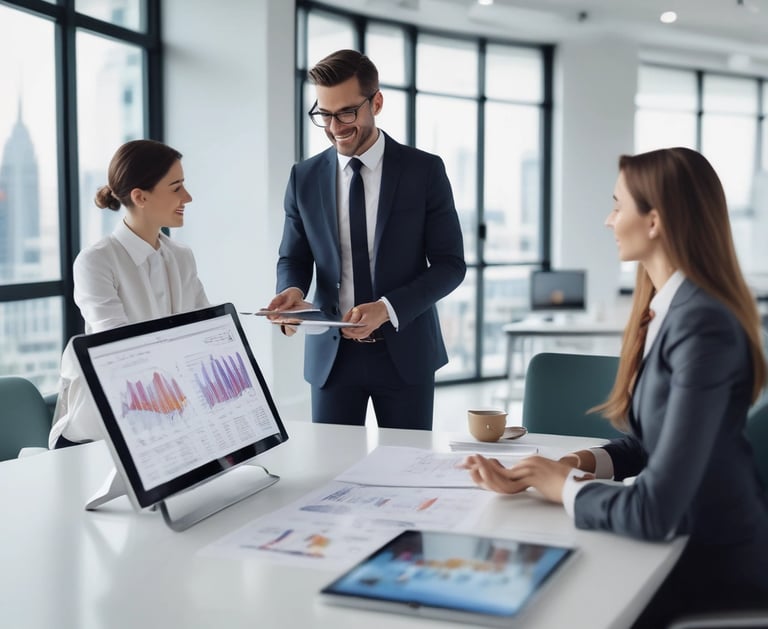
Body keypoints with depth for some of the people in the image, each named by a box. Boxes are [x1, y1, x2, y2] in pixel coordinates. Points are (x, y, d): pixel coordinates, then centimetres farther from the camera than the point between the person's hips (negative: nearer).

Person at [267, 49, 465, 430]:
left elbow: (450, 264, -5)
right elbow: (293, 258, 10)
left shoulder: (425, 171, -5)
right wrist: (292, 290, -15)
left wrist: (387, 308, -19)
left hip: (404, 350, -1)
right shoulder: (304, 178, 3)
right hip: (331, 353, 2)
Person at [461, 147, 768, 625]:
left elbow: (654, 511, -30)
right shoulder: (667, 307, 3)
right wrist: (581, 463, -9)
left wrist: (565, 486, -13)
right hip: (684, 539, 7)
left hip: (713, 566, -7)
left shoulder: (703, 325, -27)